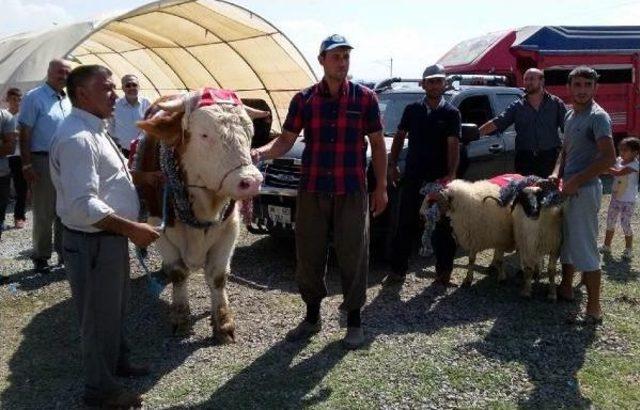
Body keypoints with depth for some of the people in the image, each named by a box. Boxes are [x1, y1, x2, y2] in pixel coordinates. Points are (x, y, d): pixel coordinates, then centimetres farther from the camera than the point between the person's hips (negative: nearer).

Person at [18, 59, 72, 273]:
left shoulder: (68, 100, 11)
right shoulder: (34, 98, -7)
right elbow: (24, 134, -11)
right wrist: (27, 165, -16)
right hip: (44, 161, -6)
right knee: (44, 213, 0)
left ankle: (64, 251, 23)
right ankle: (41, 256, 12)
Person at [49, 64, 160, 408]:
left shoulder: (94, 131, 12)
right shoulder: (76, 138, -22)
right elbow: (83, 205, -29)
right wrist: (131, 228, -26)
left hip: (110, 238, 10)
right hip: (92, 242, -10)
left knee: (115, 308, 25)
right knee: (99, 315, 5)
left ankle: (117, 363, 44)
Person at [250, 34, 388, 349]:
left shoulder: (364, 98, 1)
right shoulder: (304, 99, 4)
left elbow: (378, 145, 4)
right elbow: (286, 140, 3)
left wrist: (381, 187, 0)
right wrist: (261, 152, -18)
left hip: (351, 192, -2)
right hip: (311, 190, 2)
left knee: (352, 256, 4)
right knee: (308, 255, 9)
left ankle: (354, 321, 19)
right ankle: (312, 316, 27)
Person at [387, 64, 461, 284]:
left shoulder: (451, 113, -1)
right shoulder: (412, 110, 8)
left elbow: (453, 146, -10)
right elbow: (399, 137, 15)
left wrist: (451, 174, -22)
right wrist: (392, 164, 7)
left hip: (439, 179, -2)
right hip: (412, 177, 2)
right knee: (406, 224, 4)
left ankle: (444, 270, 17)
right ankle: (398, 268, 10)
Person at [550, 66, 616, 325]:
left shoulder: (598, 117, -14)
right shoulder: (570, 115, 13)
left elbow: (608, 158, -23)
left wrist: (576, 181, -20)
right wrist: (557, 173, 5)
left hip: (585, 191, -9)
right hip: (569, 189, 9)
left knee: (585, 250, -7)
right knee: (567, 242, 20)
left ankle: (594, 310, -1)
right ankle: (566, 288, 36)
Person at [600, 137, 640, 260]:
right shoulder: (618, 160, 2)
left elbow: (618, 173, -31)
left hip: (628, 201, -7)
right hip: (615, 198, 7)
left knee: (625, 224, -2)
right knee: (610, 222, 13)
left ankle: (628, 250, 14)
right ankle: (606, 247, 26)